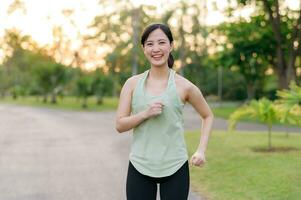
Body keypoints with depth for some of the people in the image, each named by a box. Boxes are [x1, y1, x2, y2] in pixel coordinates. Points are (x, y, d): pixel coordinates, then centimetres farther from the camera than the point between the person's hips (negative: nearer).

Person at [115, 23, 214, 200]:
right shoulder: (132, 84, 2)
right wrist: (146, 113, -17)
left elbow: (208, 116, 12)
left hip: (175, 168, -1)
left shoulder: (184, 86, -2)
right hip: (140, 167, 1)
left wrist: (201, 150, 1)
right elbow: (120, 125, -1)